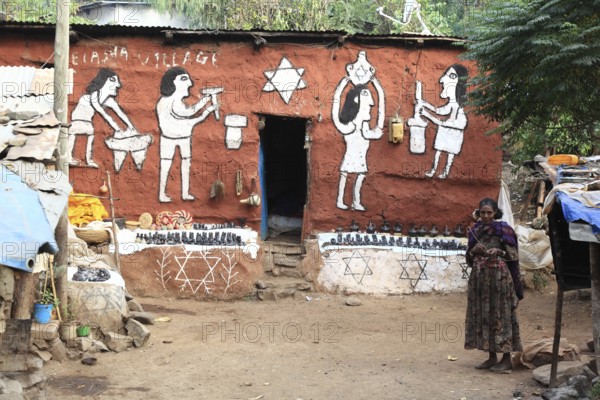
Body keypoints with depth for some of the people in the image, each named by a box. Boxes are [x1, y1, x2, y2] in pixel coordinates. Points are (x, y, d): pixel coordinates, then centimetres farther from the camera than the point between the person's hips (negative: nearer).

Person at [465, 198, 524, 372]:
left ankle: (507, 359, 3)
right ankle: (492, 357, 14)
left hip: (499, 276, -5)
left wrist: (499, 252, -19)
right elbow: (469, 256, 14)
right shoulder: (475, 230, 10)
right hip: (479, 276, 5)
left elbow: (512, 254, -2)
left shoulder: (503, 229, -3)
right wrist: (474, 251, -7)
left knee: (501, 314, -4)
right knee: (482, 314, 5)